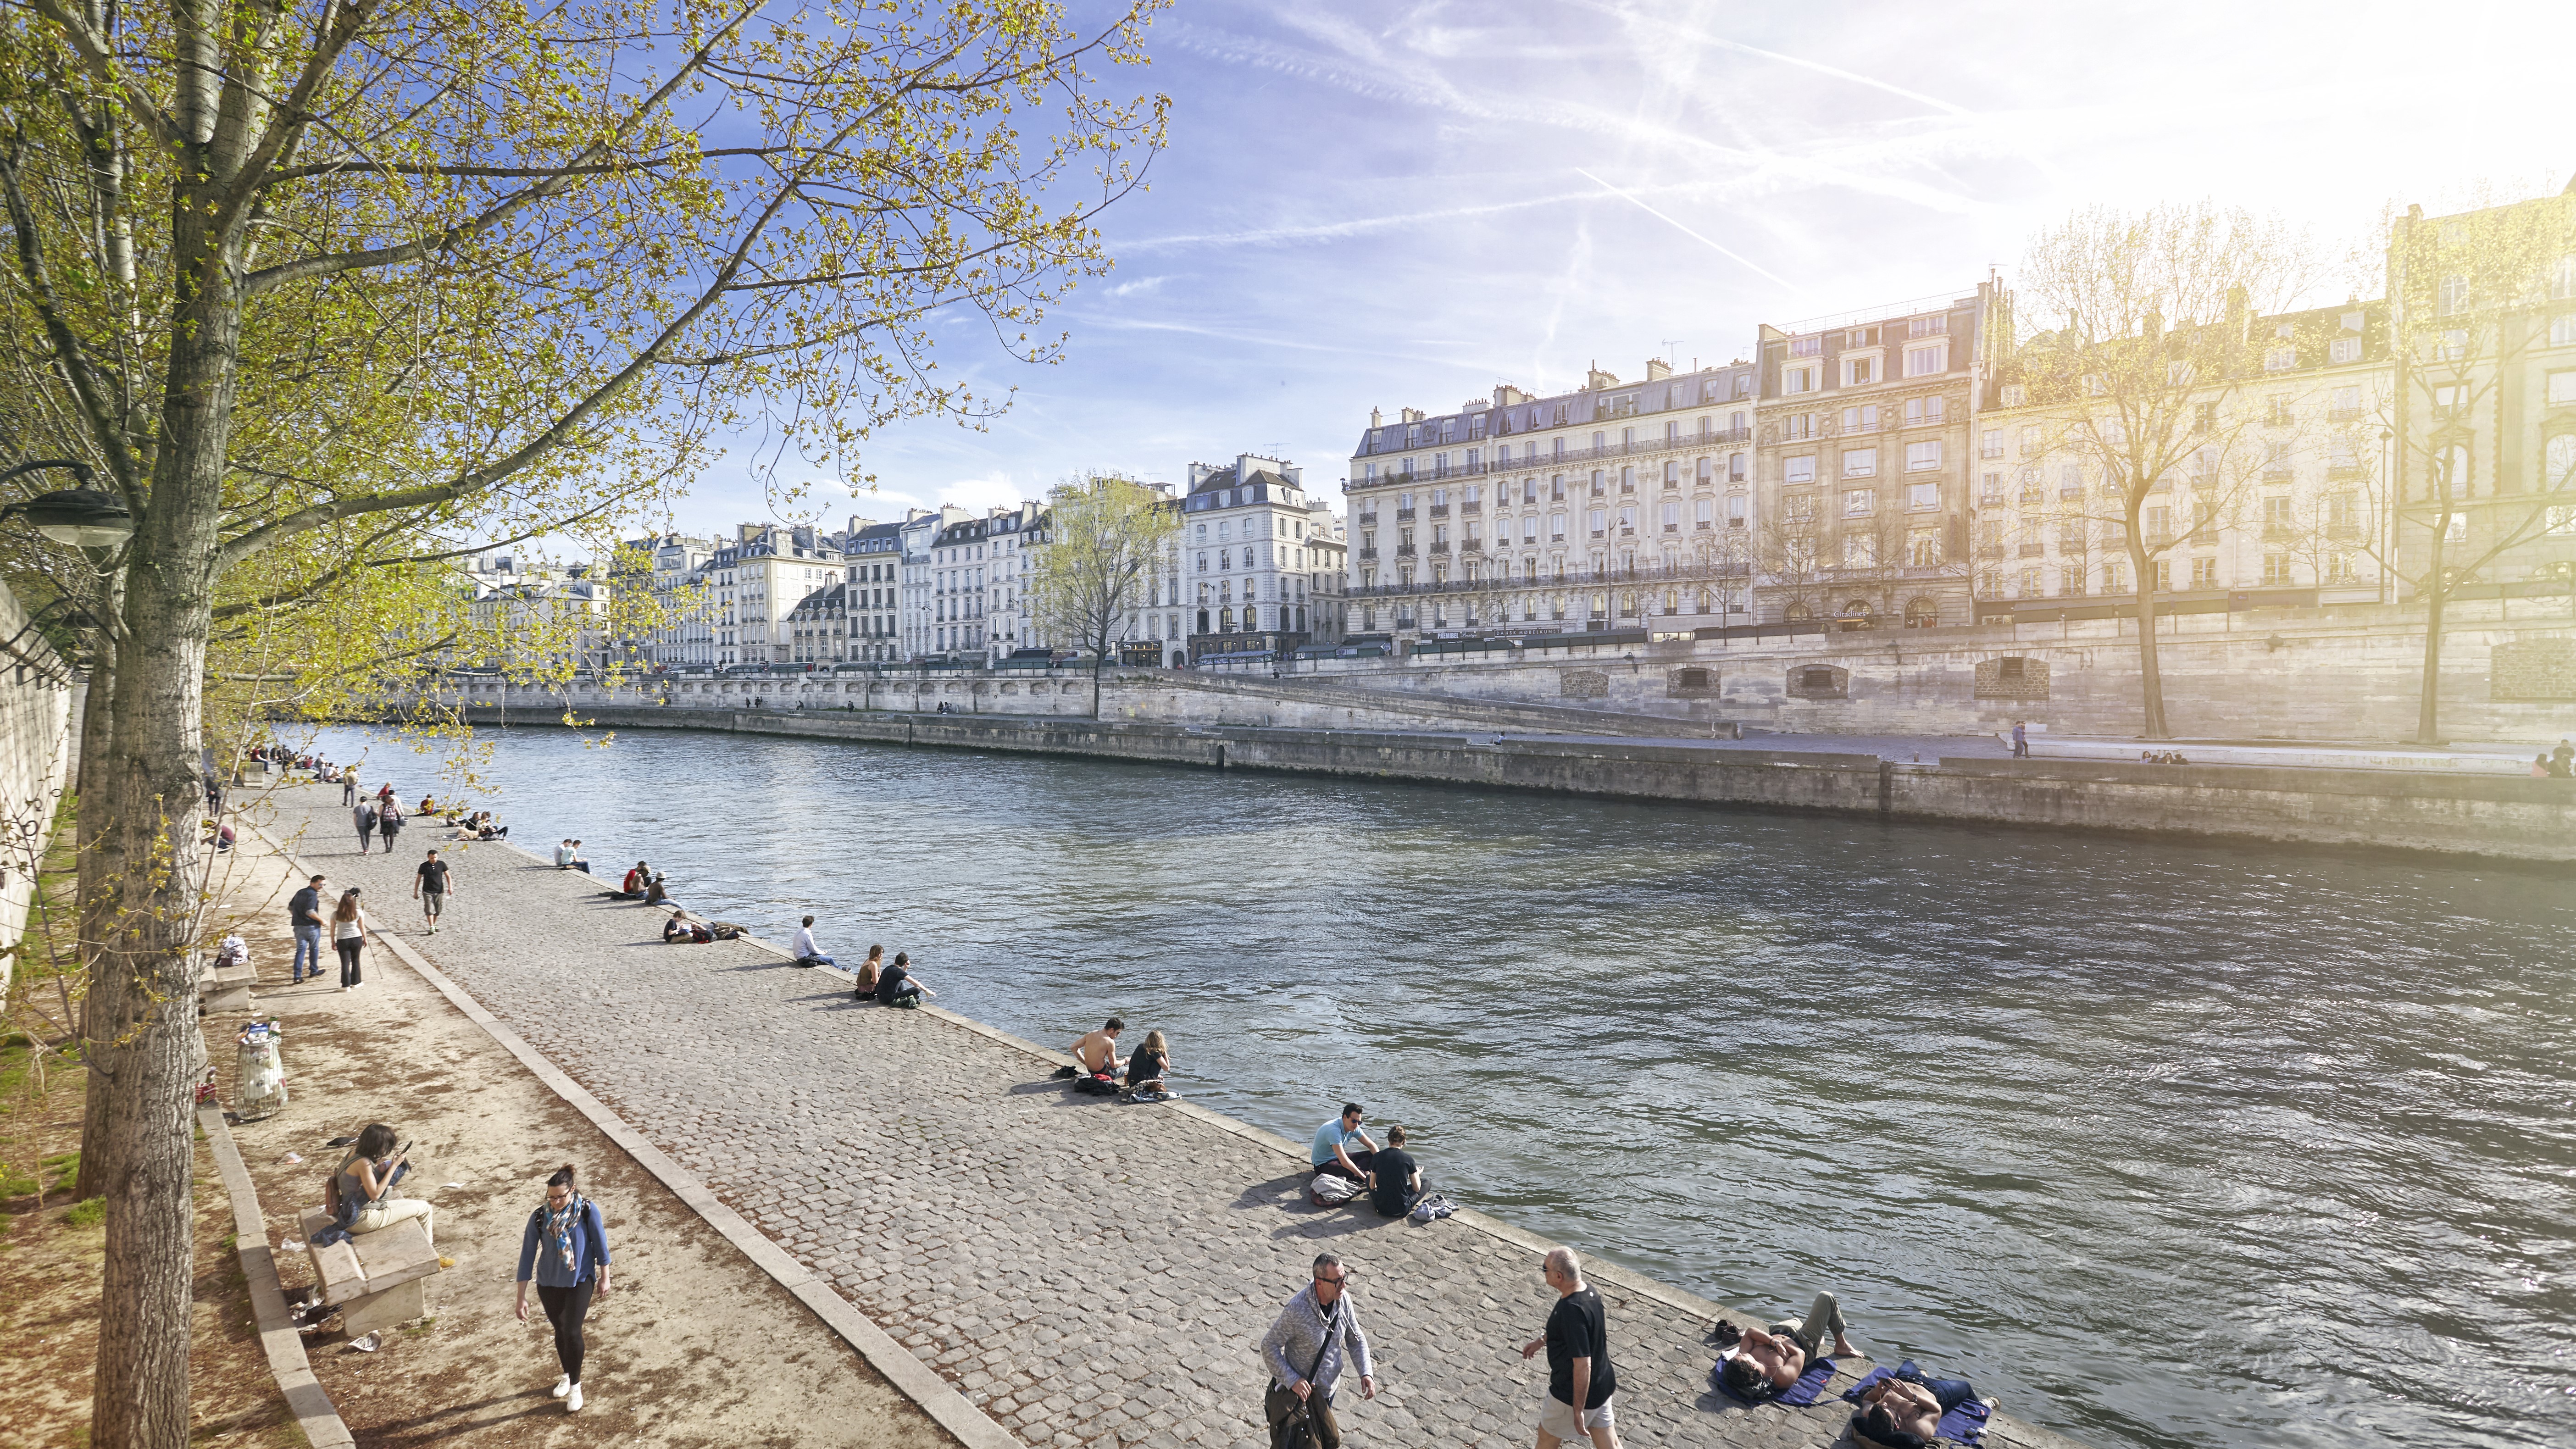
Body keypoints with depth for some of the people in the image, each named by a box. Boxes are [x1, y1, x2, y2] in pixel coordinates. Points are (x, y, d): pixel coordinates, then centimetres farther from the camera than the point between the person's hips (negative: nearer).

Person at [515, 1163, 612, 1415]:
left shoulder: (588, 1211, -19)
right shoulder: (539, 1217, -16)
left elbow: (600, 1244, -8)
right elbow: (527, 1256, -10)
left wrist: (604, 1278, 0)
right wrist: (521, 1297, -8)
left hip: (580, 1281, -2)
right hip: (548, 1284, 2)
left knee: (572, 1333, -9)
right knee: (560, 1332, 17)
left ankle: (575, 1386, 12)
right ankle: (567, 1376, 43)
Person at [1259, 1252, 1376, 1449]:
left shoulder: (1343, 1300, -14)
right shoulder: (1297, 1310, -33)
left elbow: (1356, 1339, 0)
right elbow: (1269, 1346, -23)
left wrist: (1366, 1373, -14)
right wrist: (1292, 1381, -28)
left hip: (1329, 1387, 6)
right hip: (1302, 1389, -6)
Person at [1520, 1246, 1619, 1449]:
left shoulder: (1572, 1310, -33)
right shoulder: (1587, 1290, -5)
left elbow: (1583, 1365, -31)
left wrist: (1578, 1410, -24)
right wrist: (1541, 1340, 23)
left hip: (1575, 1393, -8)